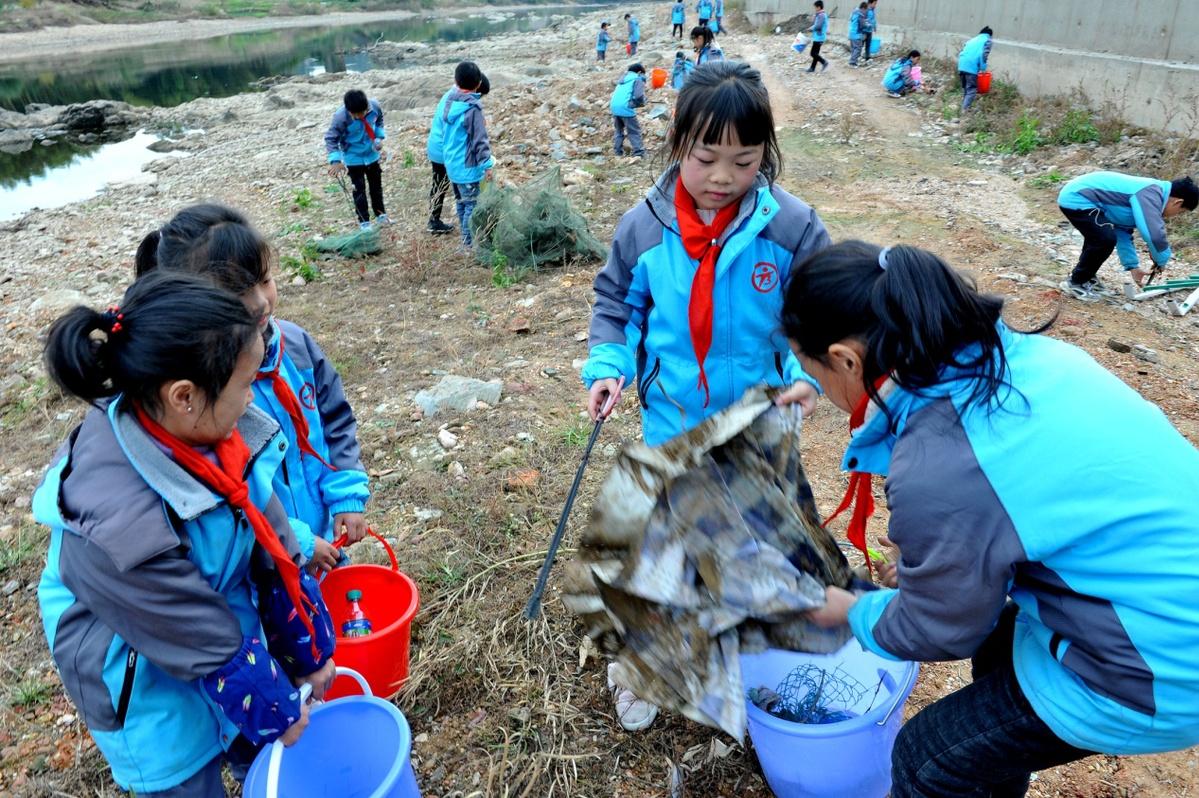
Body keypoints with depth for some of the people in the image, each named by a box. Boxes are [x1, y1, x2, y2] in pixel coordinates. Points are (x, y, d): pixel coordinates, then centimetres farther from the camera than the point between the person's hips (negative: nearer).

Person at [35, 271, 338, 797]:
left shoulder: (211, 432, -19)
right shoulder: (120, 526, -38)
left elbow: (273, 547, -7)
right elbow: (207, 645, -25)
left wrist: (308, 650, 2)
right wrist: (275, 709, -9)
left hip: (232, 635, 6)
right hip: (156, 694, -6)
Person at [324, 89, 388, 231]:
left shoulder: (374, 107, -21)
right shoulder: (341, 117, -31)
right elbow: (331, 138, -23)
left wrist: (379, 137, -11)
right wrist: (335, 160, -33)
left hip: (372, 154, 4)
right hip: (354, 158, -4)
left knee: (376, 185, 18)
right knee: (359, 190, 1)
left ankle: (380, 214, 36)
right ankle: (364, 222, 13)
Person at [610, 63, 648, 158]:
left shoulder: (623, 79, 27)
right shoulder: (638, 79, 3)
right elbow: (639, 97, -11)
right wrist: (642, 103, 8)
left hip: (614, 106, 7)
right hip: (625, 108, -7)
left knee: (619, 130, 22)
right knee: (635, 132, -1)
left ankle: (618, 153, 21)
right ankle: (639, 154, -6)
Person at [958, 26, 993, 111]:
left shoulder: (973, 39, 30)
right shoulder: (987, 40, 9)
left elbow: (962, 53, 25)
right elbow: (984, 55, -7)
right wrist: (983, 68, -2)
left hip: (961, 65, 7)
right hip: (972, 67, -7)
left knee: (965, 88, 19)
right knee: (971, 89, -4)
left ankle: (964, 107, 23)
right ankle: (965, 109, -15)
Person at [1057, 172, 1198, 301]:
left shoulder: (1146, 193, 16)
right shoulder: (1150, 195, -16)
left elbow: (1123, 231, 23)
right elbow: (1154, 234, -27)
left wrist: (1132, 266, 23)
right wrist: (1162, 260, -8)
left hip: (1073, 195, 11)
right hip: (1076, 199, -11)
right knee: (1106, 239, -15)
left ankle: (1088, 279, 33)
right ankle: (1075, 283, 0)